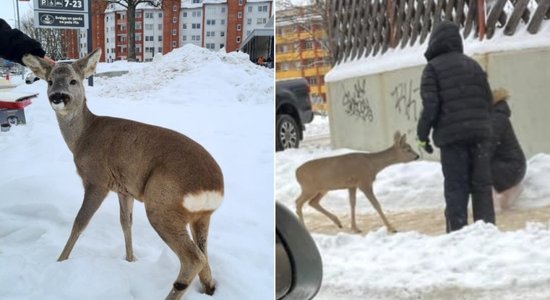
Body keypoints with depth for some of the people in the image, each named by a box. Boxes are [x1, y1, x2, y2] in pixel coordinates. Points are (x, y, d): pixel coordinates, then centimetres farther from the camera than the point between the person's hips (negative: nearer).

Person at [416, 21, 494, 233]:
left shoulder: (433, 67, -2)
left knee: (456, 187, 0)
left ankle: (458, 231, -3)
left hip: (451, 135, -4)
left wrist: (423, 134, -2)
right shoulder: (472, 64, 13)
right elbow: (488, 99, 14)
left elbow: (430, 104, -9)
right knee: (482, 185, 8)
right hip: (480, 133, 4)